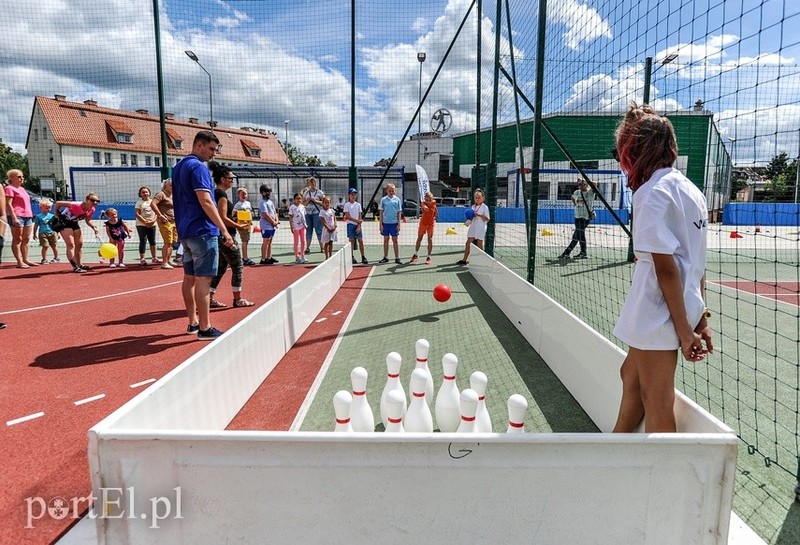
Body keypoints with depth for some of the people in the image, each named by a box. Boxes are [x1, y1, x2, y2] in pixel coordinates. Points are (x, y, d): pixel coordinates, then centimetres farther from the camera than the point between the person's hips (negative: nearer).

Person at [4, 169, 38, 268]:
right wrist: (14, 218, -20)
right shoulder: (9, 188, -4)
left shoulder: (22, 189, 21)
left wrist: (30, 215, 18)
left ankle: (25, 260, 12)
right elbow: (8, 204, -12)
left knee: (26, 239, 8)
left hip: (27, 216, 8)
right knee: (17, 239, -6)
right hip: (17, 217, -8)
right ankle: (19, 262, -6)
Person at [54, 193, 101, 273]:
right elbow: (58, 203, -27)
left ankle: (80, 265, 20)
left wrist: (94, 227, -14)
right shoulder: (76, 205, -34)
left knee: (79, 244, 10)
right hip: (63, 222, -8)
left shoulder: (92, 210, -12)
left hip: (74, 223, 8)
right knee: (71, 245, -13)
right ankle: (75, 267, -14)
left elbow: (88, 221, 5)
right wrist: (56, 215, -16)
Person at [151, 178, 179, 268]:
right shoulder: (161, 194, -8)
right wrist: (160, 215, -22)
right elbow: (153, 204, -20)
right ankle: (164, 263, -6)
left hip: (173, 222, 9)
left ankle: (169, 261, 24)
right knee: (168, 243, -11)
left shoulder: (172, 196, 19)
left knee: (172, 242, 13)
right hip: (165, 222, -9)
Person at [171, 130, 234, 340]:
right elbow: (205, 201, -20)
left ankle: (193, 322, 20)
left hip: (185, 231, 10)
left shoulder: (179, 167, 18)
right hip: (202, 231, -10)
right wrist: (224, 230, -21)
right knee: (203, 278, -7)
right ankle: (205, 328, -4)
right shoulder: (198, 167, -12)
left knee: (189, 277, 12)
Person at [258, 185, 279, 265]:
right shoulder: (262, 202, -10)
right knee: (265, 242, -9)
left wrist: (276, 221, 0)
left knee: (270, 242, 12)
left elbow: (274, 212, 17)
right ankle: (263, 259, -7)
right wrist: (273, 222, -12)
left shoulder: (270, 202, 18)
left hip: (272, 226, 9)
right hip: (266, 226, -9)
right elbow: (265, 214, -18)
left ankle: (269, 257, 18)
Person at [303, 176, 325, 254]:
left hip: (317, 213, -3)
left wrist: (315, 201, -12)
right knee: (308, 230, 3)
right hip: (308, 213, 4)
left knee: (318, 230, -5)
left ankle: (322, 247, -2)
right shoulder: (306, 193, 13)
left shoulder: (319, 192, 3)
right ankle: (307, 248, 4)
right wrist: (308, 200, -5)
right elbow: (303, 204, 14)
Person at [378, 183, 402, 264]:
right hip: (385, 223, 1)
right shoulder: (383, 200, 3)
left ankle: (397, 258, 6)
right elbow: (381, 212, 6)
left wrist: (399, 224, -2)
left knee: (395, 240, 2)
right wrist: (381, 224, 0)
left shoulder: (397, 199, 3)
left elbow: (399, 213, 4)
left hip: (394, 223, -1)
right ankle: (385, 257, 15)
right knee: (386, 240, 8)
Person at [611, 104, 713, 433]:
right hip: (686, 311, 9)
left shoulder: (653, 192, -15)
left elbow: (666, 268, -19)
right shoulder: (690, 190, 11)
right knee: (631, 376, 23)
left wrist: (684, 330, -15)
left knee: (657, 401, 3)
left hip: (658, 316, -9)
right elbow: (696, 264, 13)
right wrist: (700, 320, 15)